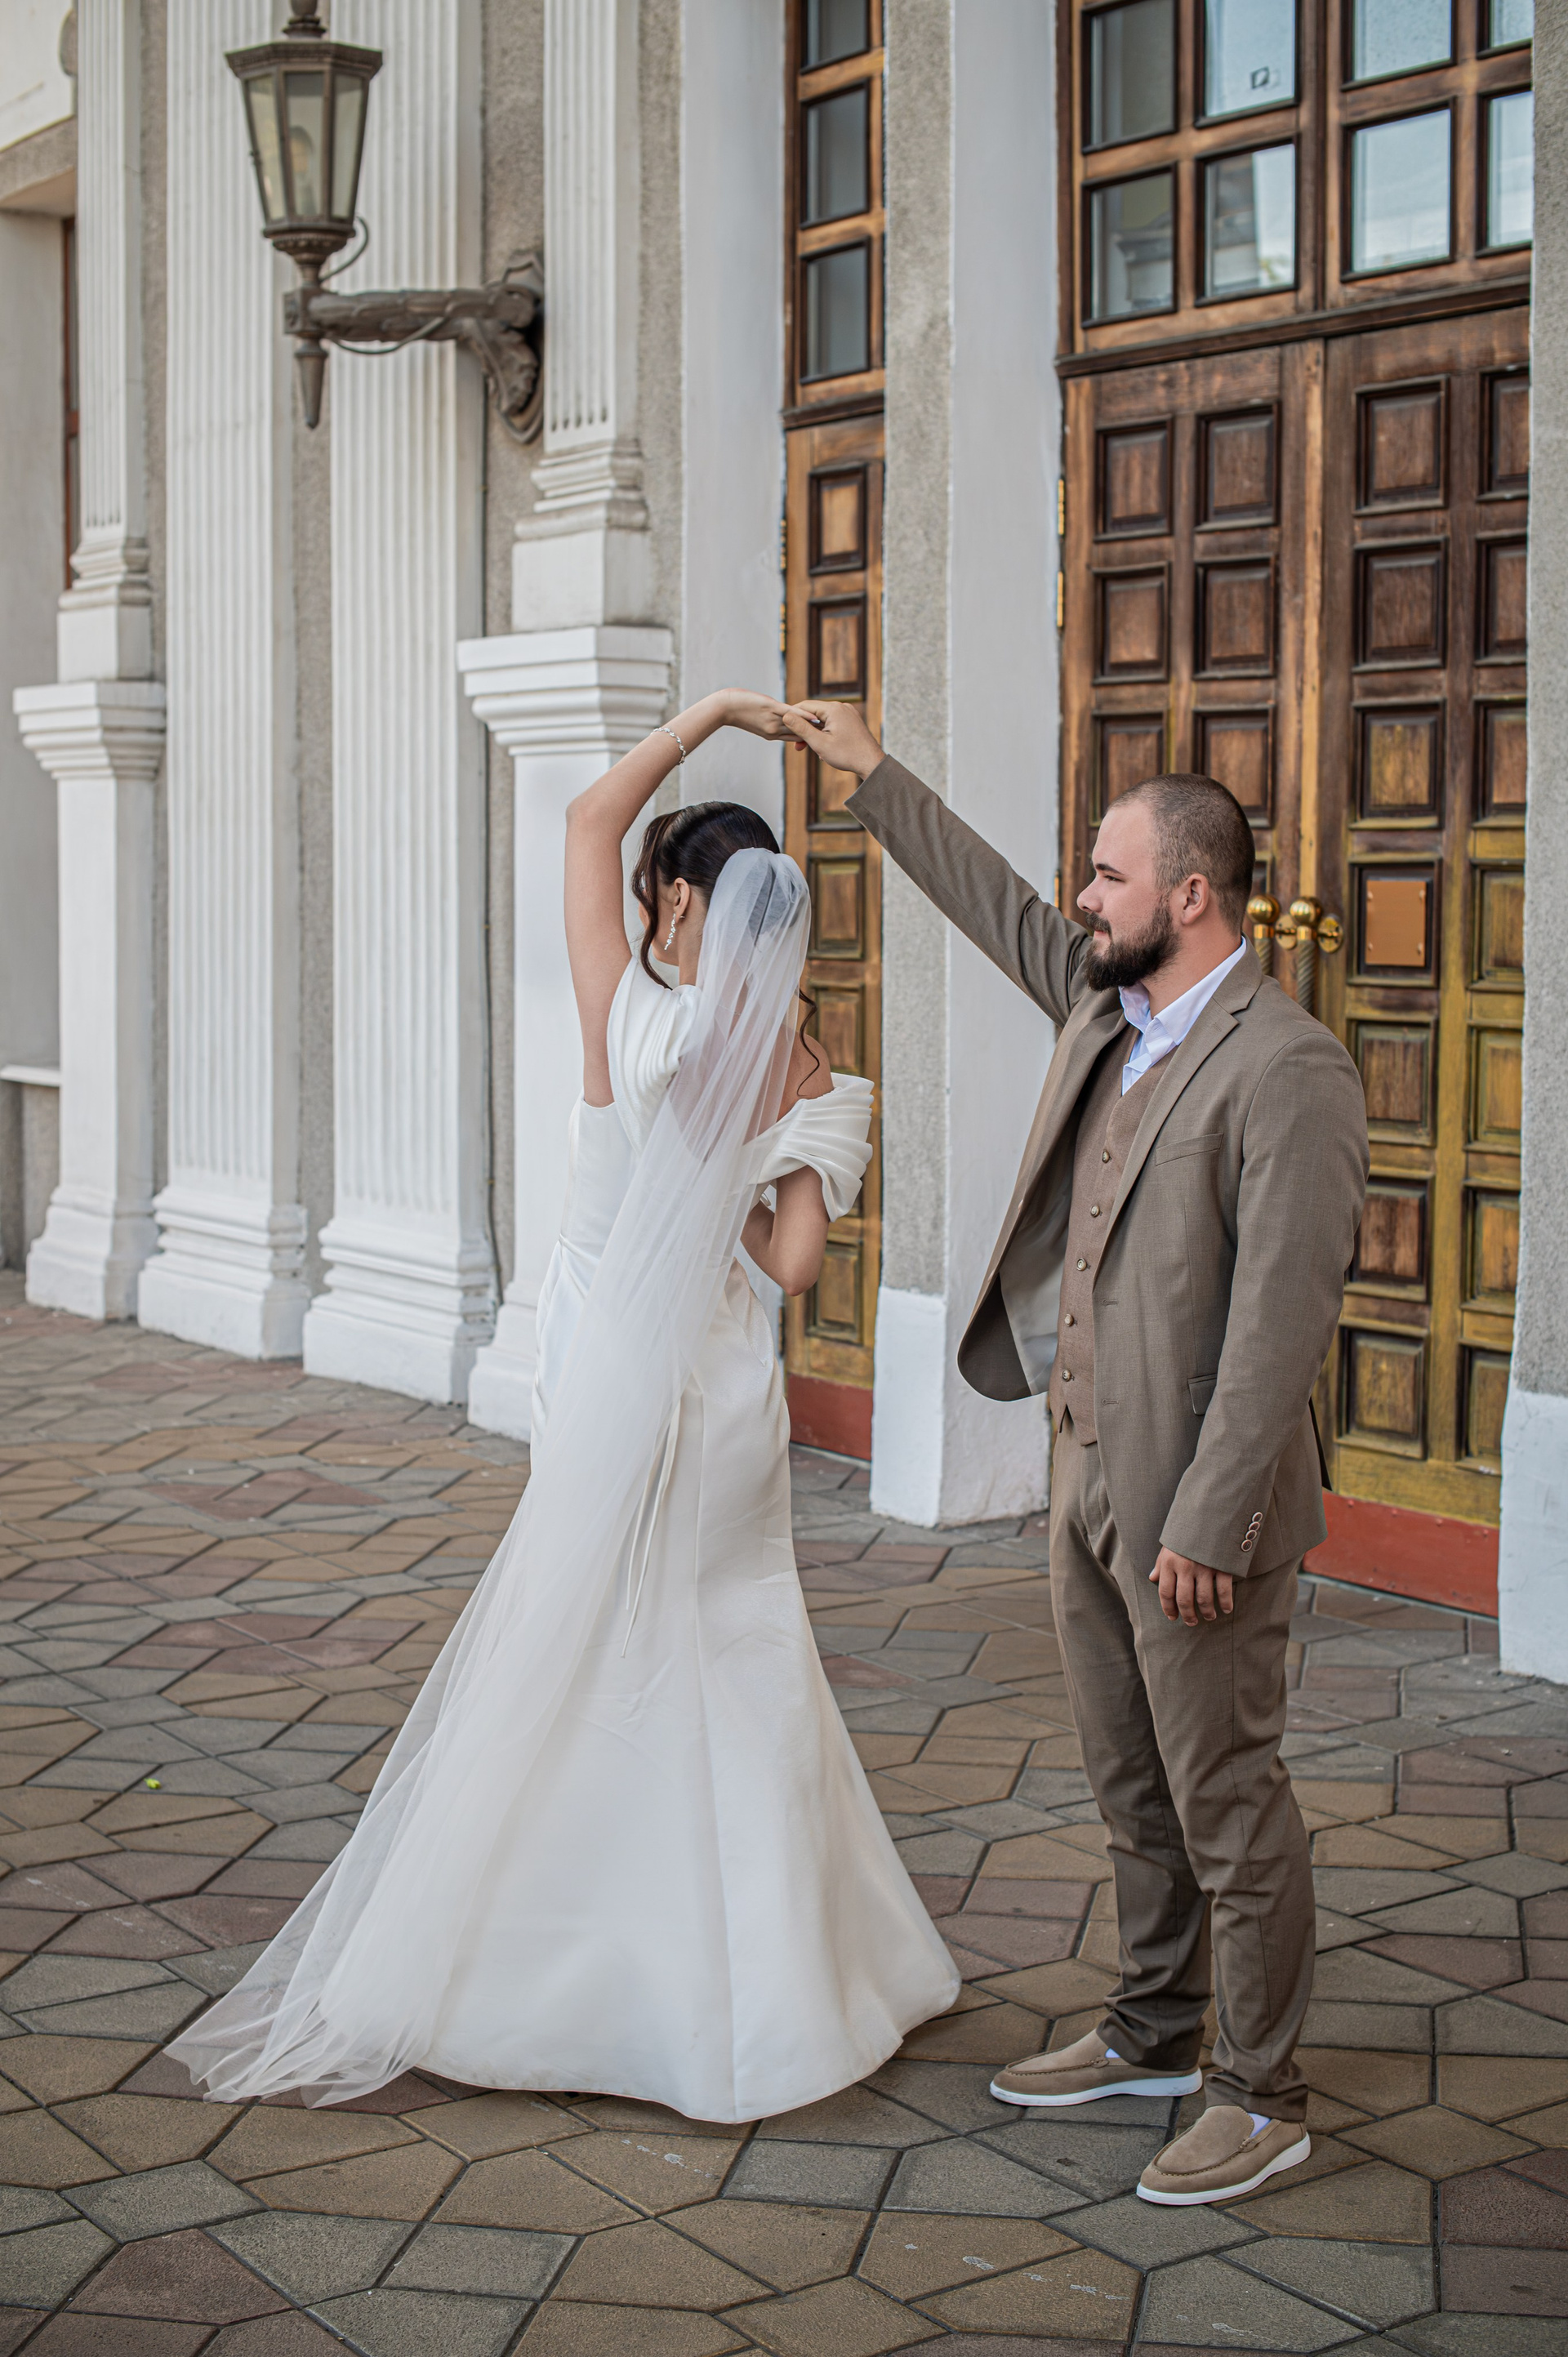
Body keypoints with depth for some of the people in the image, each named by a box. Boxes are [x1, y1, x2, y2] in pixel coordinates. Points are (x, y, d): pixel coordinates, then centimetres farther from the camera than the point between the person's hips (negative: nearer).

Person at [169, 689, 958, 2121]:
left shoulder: (633, 1017, -14)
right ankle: (760, 1971, 22)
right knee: (737, 1670, 15)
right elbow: (794, 1262, -8)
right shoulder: (794, 1072, -4)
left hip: (615, 1384, -4)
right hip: (729, 1381, 4)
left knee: (557, 1679, 3)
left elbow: (591, 819, -2)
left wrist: (710, 713, 4)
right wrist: (818, 1126, 7)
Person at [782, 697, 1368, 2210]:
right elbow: (998, 911, 25)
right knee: (1130, 1785, 19)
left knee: (1224, 1800, 2)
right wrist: (870, 775, 28)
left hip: (1193, 1503, -8)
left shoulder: (1286, 1068, -19)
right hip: (1086, 1475, 9)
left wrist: (1207, 1526, -23)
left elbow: (1281, 1319, -22)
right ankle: (1152, 2033, 35)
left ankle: (1260, 2097, 16)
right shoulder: (1108, 1010, 7)